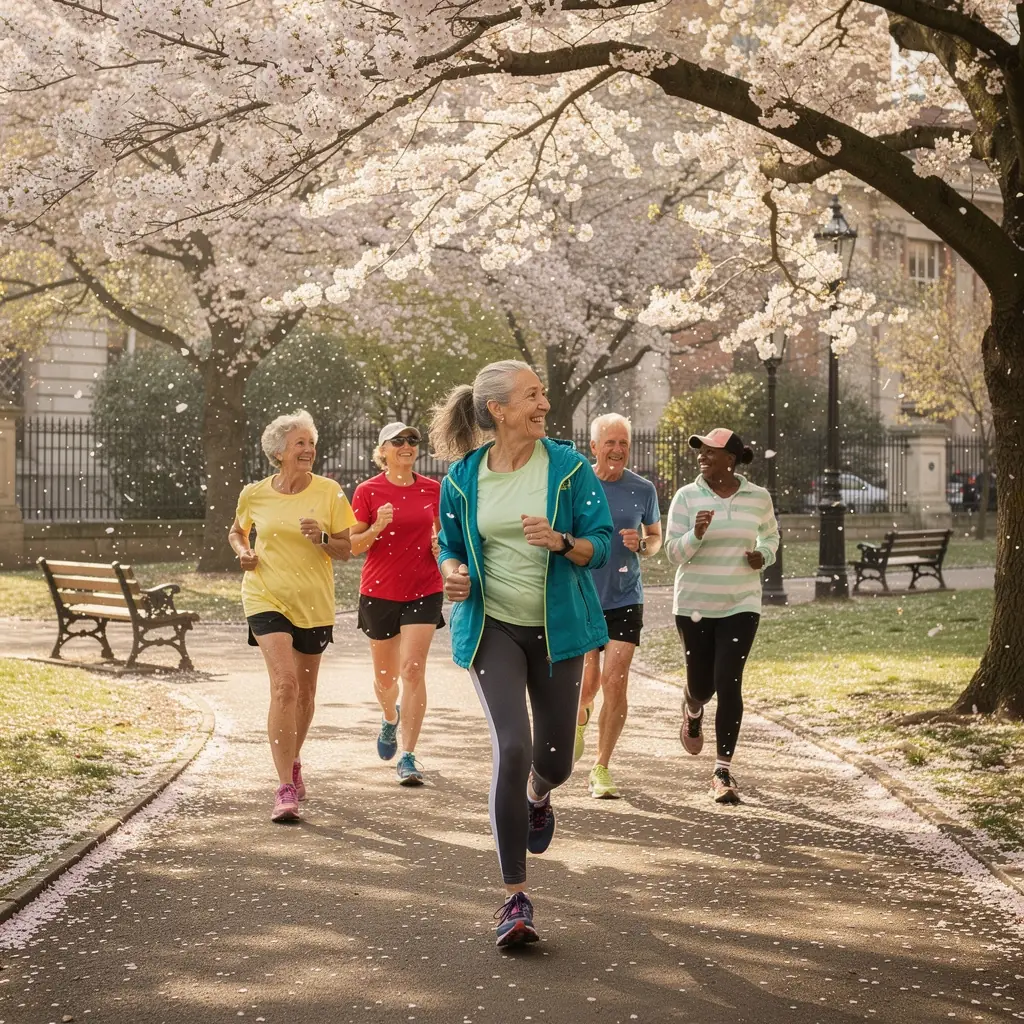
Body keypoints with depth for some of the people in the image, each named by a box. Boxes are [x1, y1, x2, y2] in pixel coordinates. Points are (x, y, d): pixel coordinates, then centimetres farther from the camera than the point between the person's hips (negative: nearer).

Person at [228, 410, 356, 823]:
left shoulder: (328, 492, -3)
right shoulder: (254, 495, -1)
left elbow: (345, 551, 0)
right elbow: (236, 531, 19)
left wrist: (321, 538, -19)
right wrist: (243, 551, -2)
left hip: (313, 602, 2)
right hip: (267, 598, -2)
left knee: (305, 691, 14)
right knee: (284, 684, -18)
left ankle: (293, 762, 42)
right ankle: (286, 789, -18)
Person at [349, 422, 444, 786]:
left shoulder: (432, 489, 3)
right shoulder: (368, 491, -4)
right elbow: (352, 547, -3)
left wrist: (442, 545, -3)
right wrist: (377, 528, -21)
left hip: (423, 591, 0)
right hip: (379, 592, 0)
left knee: (413, 670, -12)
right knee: (385, 674, 14)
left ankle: (408, 757, -9)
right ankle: (390, 717, 49)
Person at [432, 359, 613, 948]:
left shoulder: (569, 467, -4)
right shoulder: (464, 478, -2)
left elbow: (602, 543, -4)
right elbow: (451, 544, 12)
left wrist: (561, 541, -24)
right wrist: (453, 573, -10)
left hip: (558, 627, 1)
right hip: (493, 626, -1)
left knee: (554, 758, 8)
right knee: (512, 747, -16)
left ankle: (538, 798, 50)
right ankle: (516, 897, -7)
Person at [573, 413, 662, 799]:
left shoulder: (643, 490, 1)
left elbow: (656, 539, 14)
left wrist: (641, 544, -8)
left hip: (625, 599, 1)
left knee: (615, 683, -8)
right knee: (587, 682, 1)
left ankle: (601, 769, 4)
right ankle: (580, 715, 40)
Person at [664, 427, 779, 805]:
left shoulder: (758, 497, 0)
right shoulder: (686, 497, -5)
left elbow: (770, 535, 18)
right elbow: (673, 553, -6)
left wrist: (763, 556, -4)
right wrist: (697, 534, -26)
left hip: (740, 604, 0)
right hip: (694, 604, 0)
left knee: (728, 684, -10)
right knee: (701, 684, 9)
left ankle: (723, 771, -2)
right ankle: (692, 711, 49)